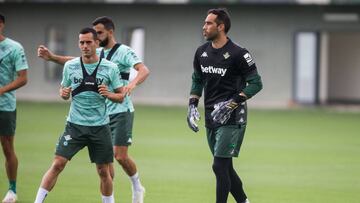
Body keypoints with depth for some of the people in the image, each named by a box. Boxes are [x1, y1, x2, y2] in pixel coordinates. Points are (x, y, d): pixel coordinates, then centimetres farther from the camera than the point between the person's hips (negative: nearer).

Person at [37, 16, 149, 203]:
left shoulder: (124, 52, -11)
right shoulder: (97, 53, 11)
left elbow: (144, 70, -24)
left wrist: (133, 83, -44)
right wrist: (52, 57, 1)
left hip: (121, 111, -6)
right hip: (102, 112, 6)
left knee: (120, 156, -10)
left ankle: (137, 187, 13)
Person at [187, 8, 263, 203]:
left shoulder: (237, 54, -13)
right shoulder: (202, 52, 8)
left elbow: (256, 83, -11)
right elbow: (197, 80, 21)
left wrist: (231, 104, -19)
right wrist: (192, 105, 8)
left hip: (231, 118, -7)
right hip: (211, 117, 7)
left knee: (220, 166, -11)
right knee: (225, 168, 12)